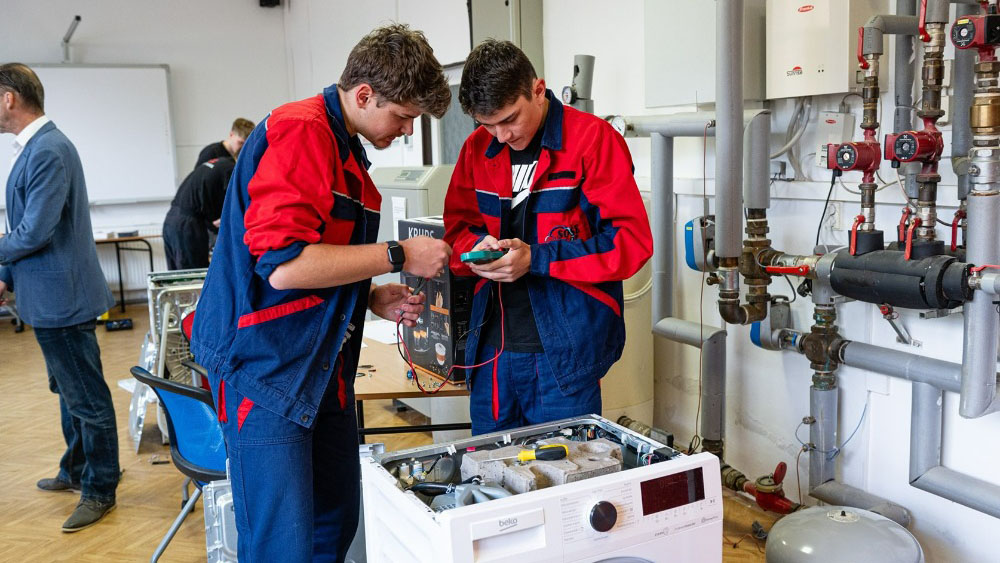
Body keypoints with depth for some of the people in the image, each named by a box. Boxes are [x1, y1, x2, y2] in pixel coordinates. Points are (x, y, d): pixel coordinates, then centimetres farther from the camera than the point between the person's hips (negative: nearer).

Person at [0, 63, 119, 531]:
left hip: (62, 298, -10)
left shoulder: (48, 151, -20)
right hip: (51, 296, 10)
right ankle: (77, 470, 39)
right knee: (69, 391, 22)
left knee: (87, 397, 2)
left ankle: (99, 490, 15)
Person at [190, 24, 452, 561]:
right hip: (267, 362, -10)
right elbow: (284, 264, -26)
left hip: (323, 364, 10)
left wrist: (371, 298, 5)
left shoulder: (347, 149, 15)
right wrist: (398, 256, -18)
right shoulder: (300, 131, -16)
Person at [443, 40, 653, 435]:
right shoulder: (477, 148, 9)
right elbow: (457, 227, 17)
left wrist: (535, 258, -17)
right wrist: (478, 247, -7)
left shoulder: (592, 139, -7)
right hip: (491, 347, 5)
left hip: (565, 349, -5)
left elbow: (631, 240, -12)